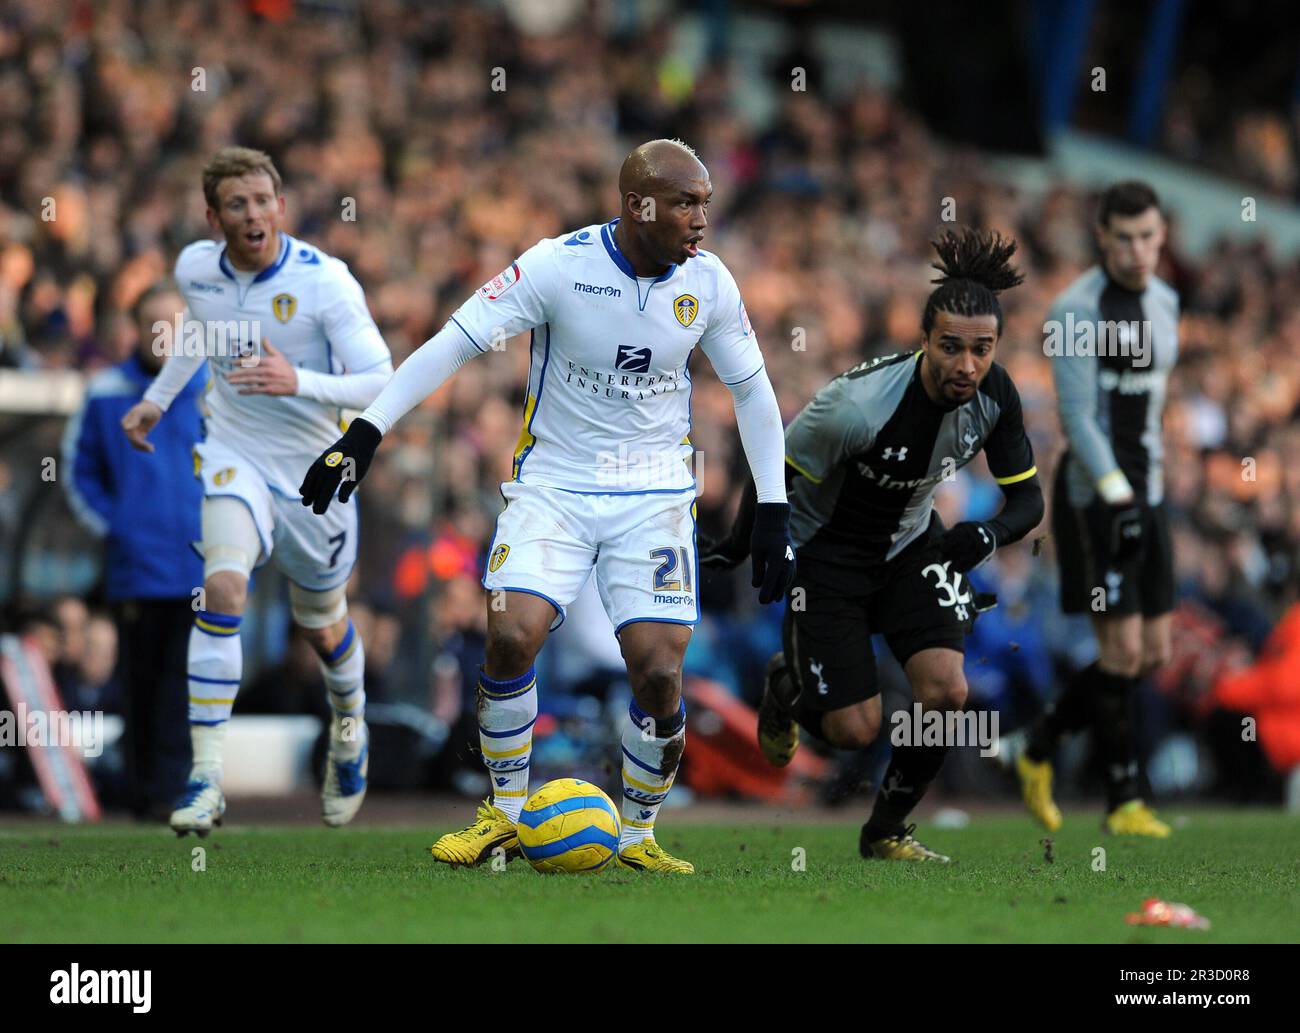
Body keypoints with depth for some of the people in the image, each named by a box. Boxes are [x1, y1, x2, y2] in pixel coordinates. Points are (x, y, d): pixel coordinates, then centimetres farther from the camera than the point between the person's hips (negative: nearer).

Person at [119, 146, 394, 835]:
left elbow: (380, 384, -24)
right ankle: (204, 777, -25)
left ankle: (350, 726, 52)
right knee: (223, 585, -26)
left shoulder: (325, 281, -20)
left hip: (312, 469, -1)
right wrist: (157, 398, 22)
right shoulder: (195, 269, -6)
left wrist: (297, 381, -38)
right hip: (232, 455, 1)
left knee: (322, 625, 16)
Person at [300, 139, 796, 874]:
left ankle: (638, 836, 13)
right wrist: (366, 433, -19)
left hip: (655, 495, 2)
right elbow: (456, 343, -13)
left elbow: (752, 389, 9)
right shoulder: (559, 266, -15)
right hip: (555, 483, -2)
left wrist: (774, 511, 6)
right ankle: (506, 813, 3)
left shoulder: (708, 282, -5)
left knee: (659, 674, -11)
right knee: (513, 634, -20)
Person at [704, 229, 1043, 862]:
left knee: (946, 692, -15)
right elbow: (776, 471, -18)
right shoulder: (857, 405, -35)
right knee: (853, 731, -6)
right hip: (825, 552, -4)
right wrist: (736, 549, -4)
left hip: (911, 542, 5)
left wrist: (989, 534, -31)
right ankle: (785, 685, 32)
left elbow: (1027, 498, -9)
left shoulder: (995, 395, -19)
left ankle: (887, 831, 11)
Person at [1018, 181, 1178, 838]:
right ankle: (1122, 800, 3)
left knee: (1153, 655, 5)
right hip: (1092, 492, -8)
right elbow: (1077, 416, -18)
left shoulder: (1163, 302, 11)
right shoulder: (1075, 310, -13)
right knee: (1123, 648, -9)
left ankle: (1039, 750, 22)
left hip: (1144, 489, 8)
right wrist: (1117, 495, -28)